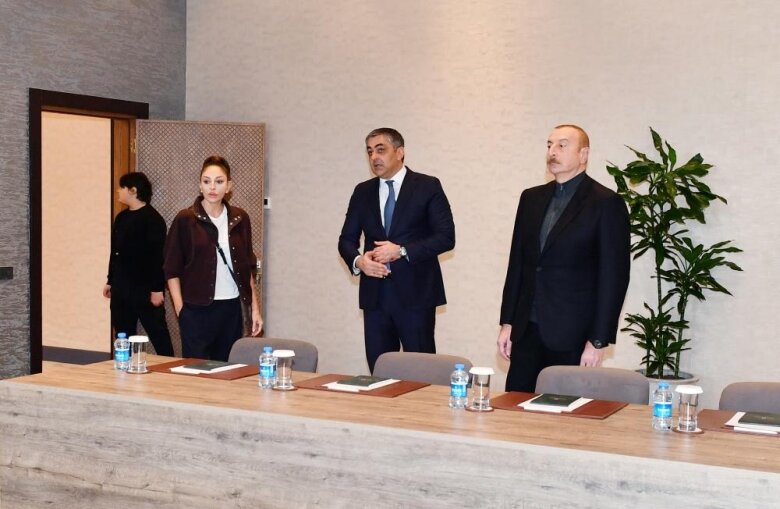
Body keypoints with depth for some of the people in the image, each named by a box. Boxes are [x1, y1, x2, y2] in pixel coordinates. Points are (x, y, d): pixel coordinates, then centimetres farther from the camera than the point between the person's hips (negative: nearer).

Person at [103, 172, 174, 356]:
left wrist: (157, 288, -19)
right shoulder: (122, 217, 12)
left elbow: (158, 256, -16)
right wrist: (110, 281, 19)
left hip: (145, 288, -8)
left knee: (158, 334, -1)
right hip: (121, 288, 8)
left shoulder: (152, 219, -11)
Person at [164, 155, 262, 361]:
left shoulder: (239, 219, 7)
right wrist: (181, 312, -8)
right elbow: (172, 270, -2)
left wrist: (255, 308, 9)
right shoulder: (185, 220, -3)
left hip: (231, 308, 3)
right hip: (197, 310, -3)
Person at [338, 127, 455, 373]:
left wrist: (402, 251, -16)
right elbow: (346, 239, 14)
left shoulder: (428, 187, 0)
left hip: (415, 293, -4)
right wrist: (358, 260, -9)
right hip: (375, 294, 4)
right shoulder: (362, 192, 13)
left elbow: (446, 237, -7)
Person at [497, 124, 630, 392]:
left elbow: (614, 276, -8)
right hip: (527, 330, 5)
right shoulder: (532, 198, 12)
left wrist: (598, 340, -11)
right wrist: (507, 323, 10)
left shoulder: (606, 203, -5)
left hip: (573, 336, -5)